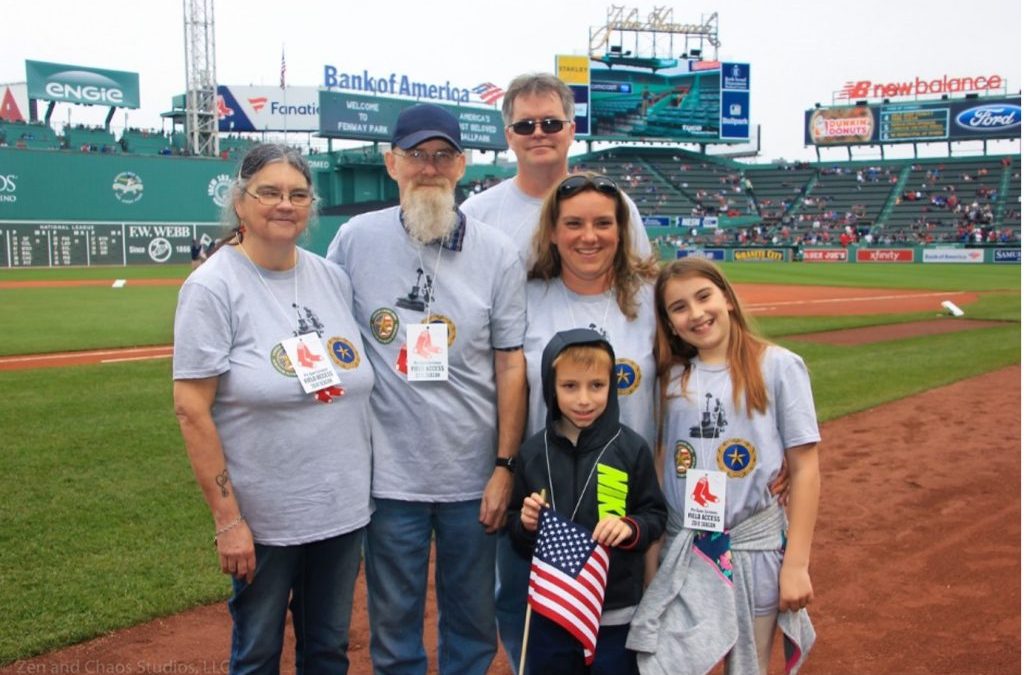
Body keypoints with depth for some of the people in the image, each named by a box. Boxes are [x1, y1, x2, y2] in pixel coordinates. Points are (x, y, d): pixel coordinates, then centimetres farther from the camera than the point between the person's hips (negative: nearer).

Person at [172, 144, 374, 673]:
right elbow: (191, 409, -14)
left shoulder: (333, 277, 4)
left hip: (345, 509, 5)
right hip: (264, 517, -4)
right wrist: (227, 519, -16)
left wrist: (370, 487, 8)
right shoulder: (212, 286, -11)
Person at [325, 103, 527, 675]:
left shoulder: (497, 252, -2)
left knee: (474, 624, 15)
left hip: (474, 476, 1)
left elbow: (511, 364, -2)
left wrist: (505, 466, -5)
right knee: (394, 627, 14)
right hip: (390, 474, 0)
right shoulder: (355, 240, -2)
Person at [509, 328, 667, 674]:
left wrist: (630, 528, -20)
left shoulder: (632, 448, -7)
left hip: (616, 613, -2)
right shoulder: (533, 451, -1)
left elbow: (656, 516, 0)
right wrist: (525, 523, -13)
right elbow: (517, 535, 9)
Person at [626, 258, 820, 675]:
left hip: (755, 549, -2)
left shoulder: (779, 366, -5)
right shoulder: (672, 377, 5)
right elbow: (662, 464, 8)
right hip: (682, 554, 2)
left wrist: (796, 563, -9)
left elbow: (804, 469, -6)